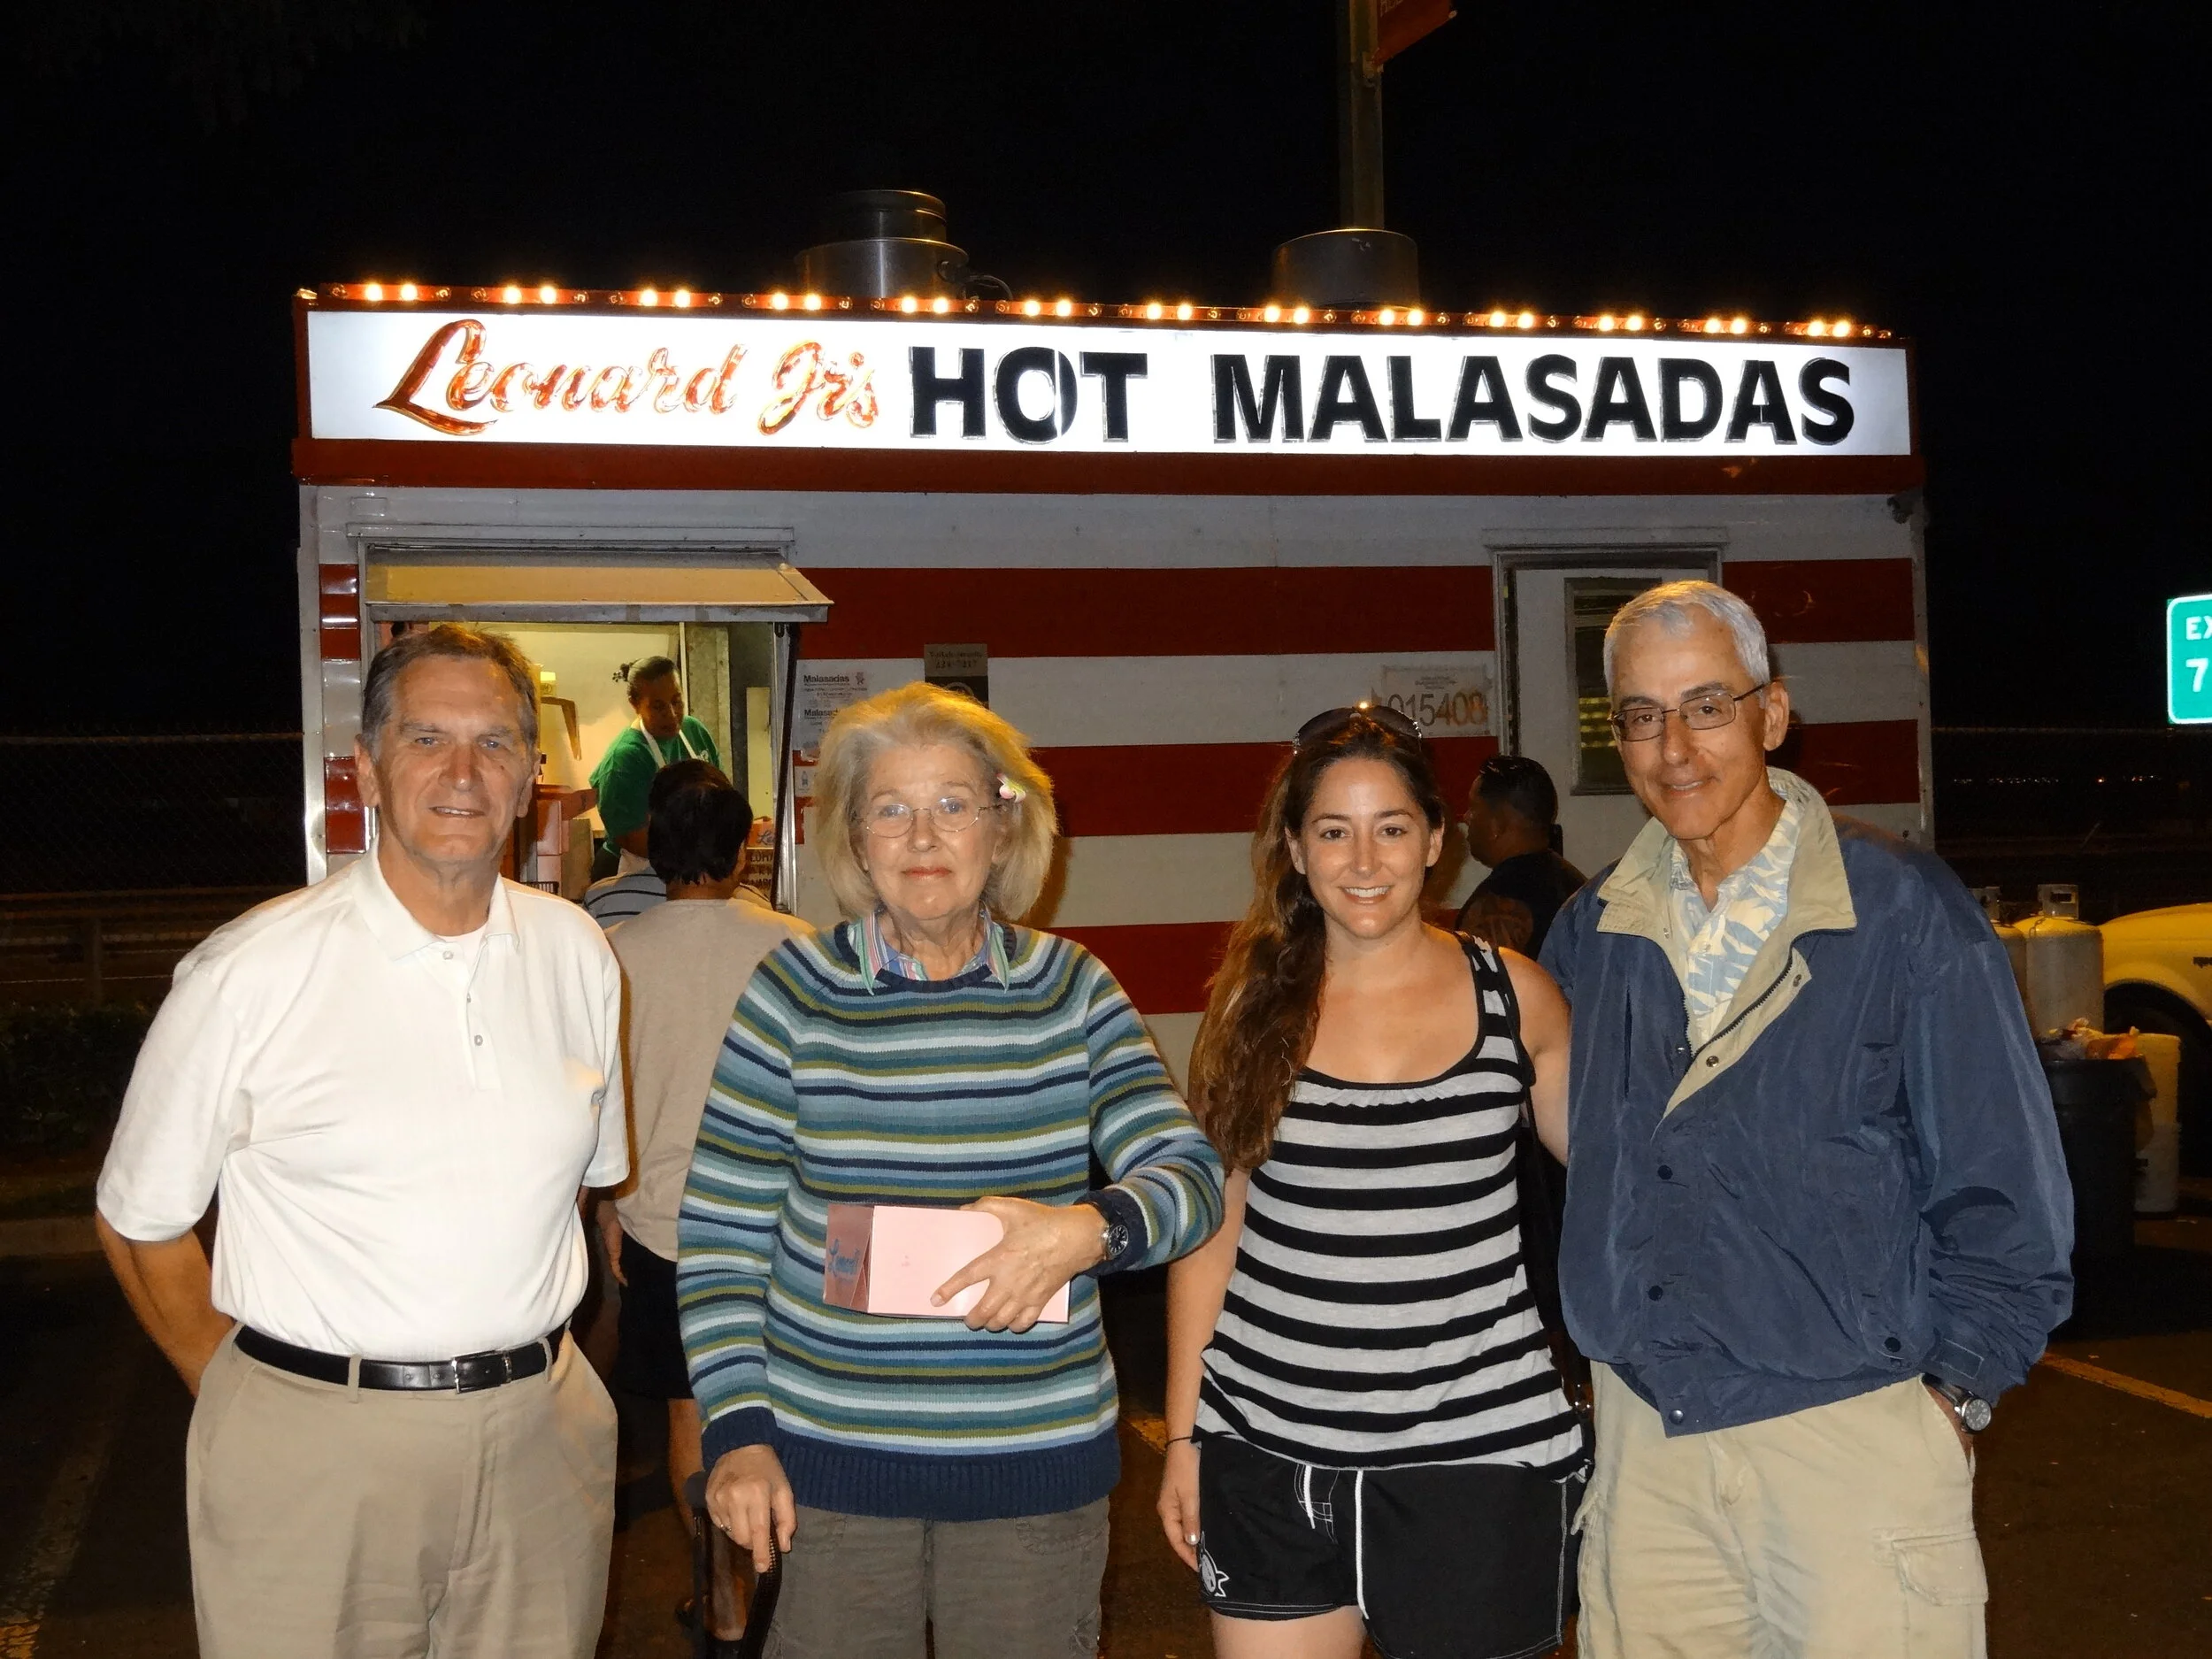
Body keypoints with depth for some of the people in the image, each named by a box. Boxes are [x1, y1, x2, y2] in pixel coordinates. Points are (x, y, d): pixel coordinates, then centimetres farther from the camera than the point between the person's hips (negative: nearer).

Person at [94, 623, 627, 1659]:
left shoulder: (575, 952, 4)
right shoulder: (250, 973, -10)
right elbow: (140, 1223, -1)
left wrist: (513, 1361, 11)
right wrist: (253, 1399, 3)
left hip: (540, 1436, 4)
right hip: (315, 1449, -4)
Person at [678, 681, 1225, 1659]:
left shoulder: (1074, 991, 2)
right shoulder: (791, 993, -1)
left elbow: (1191, 1176, -4)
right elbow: (721, 1233, 0)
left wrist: (1090, 1230, -25)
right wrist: (737, 1434, -6)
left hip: (1038, 1464, 1)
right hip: (828, 1458, -1)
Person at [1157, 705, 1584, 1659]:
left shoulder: (1514, 996, 0)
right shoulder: (1255, 1004, 2)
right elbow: (1209, 1230, 6)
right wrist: (1182, 1436, 6)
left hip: (1477, 1454, 0)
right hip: (1270, 1453, 1)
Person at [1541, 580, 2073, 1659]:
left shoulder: (1903, 911, -6)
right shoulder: (1593, 931, 6)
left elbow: (2002, 1192, -3)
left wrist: (1951, 1395, -4)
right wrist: (1611, 1334, 11)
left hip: (1849, 1436, -4)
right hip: (1644, 1438, 4)